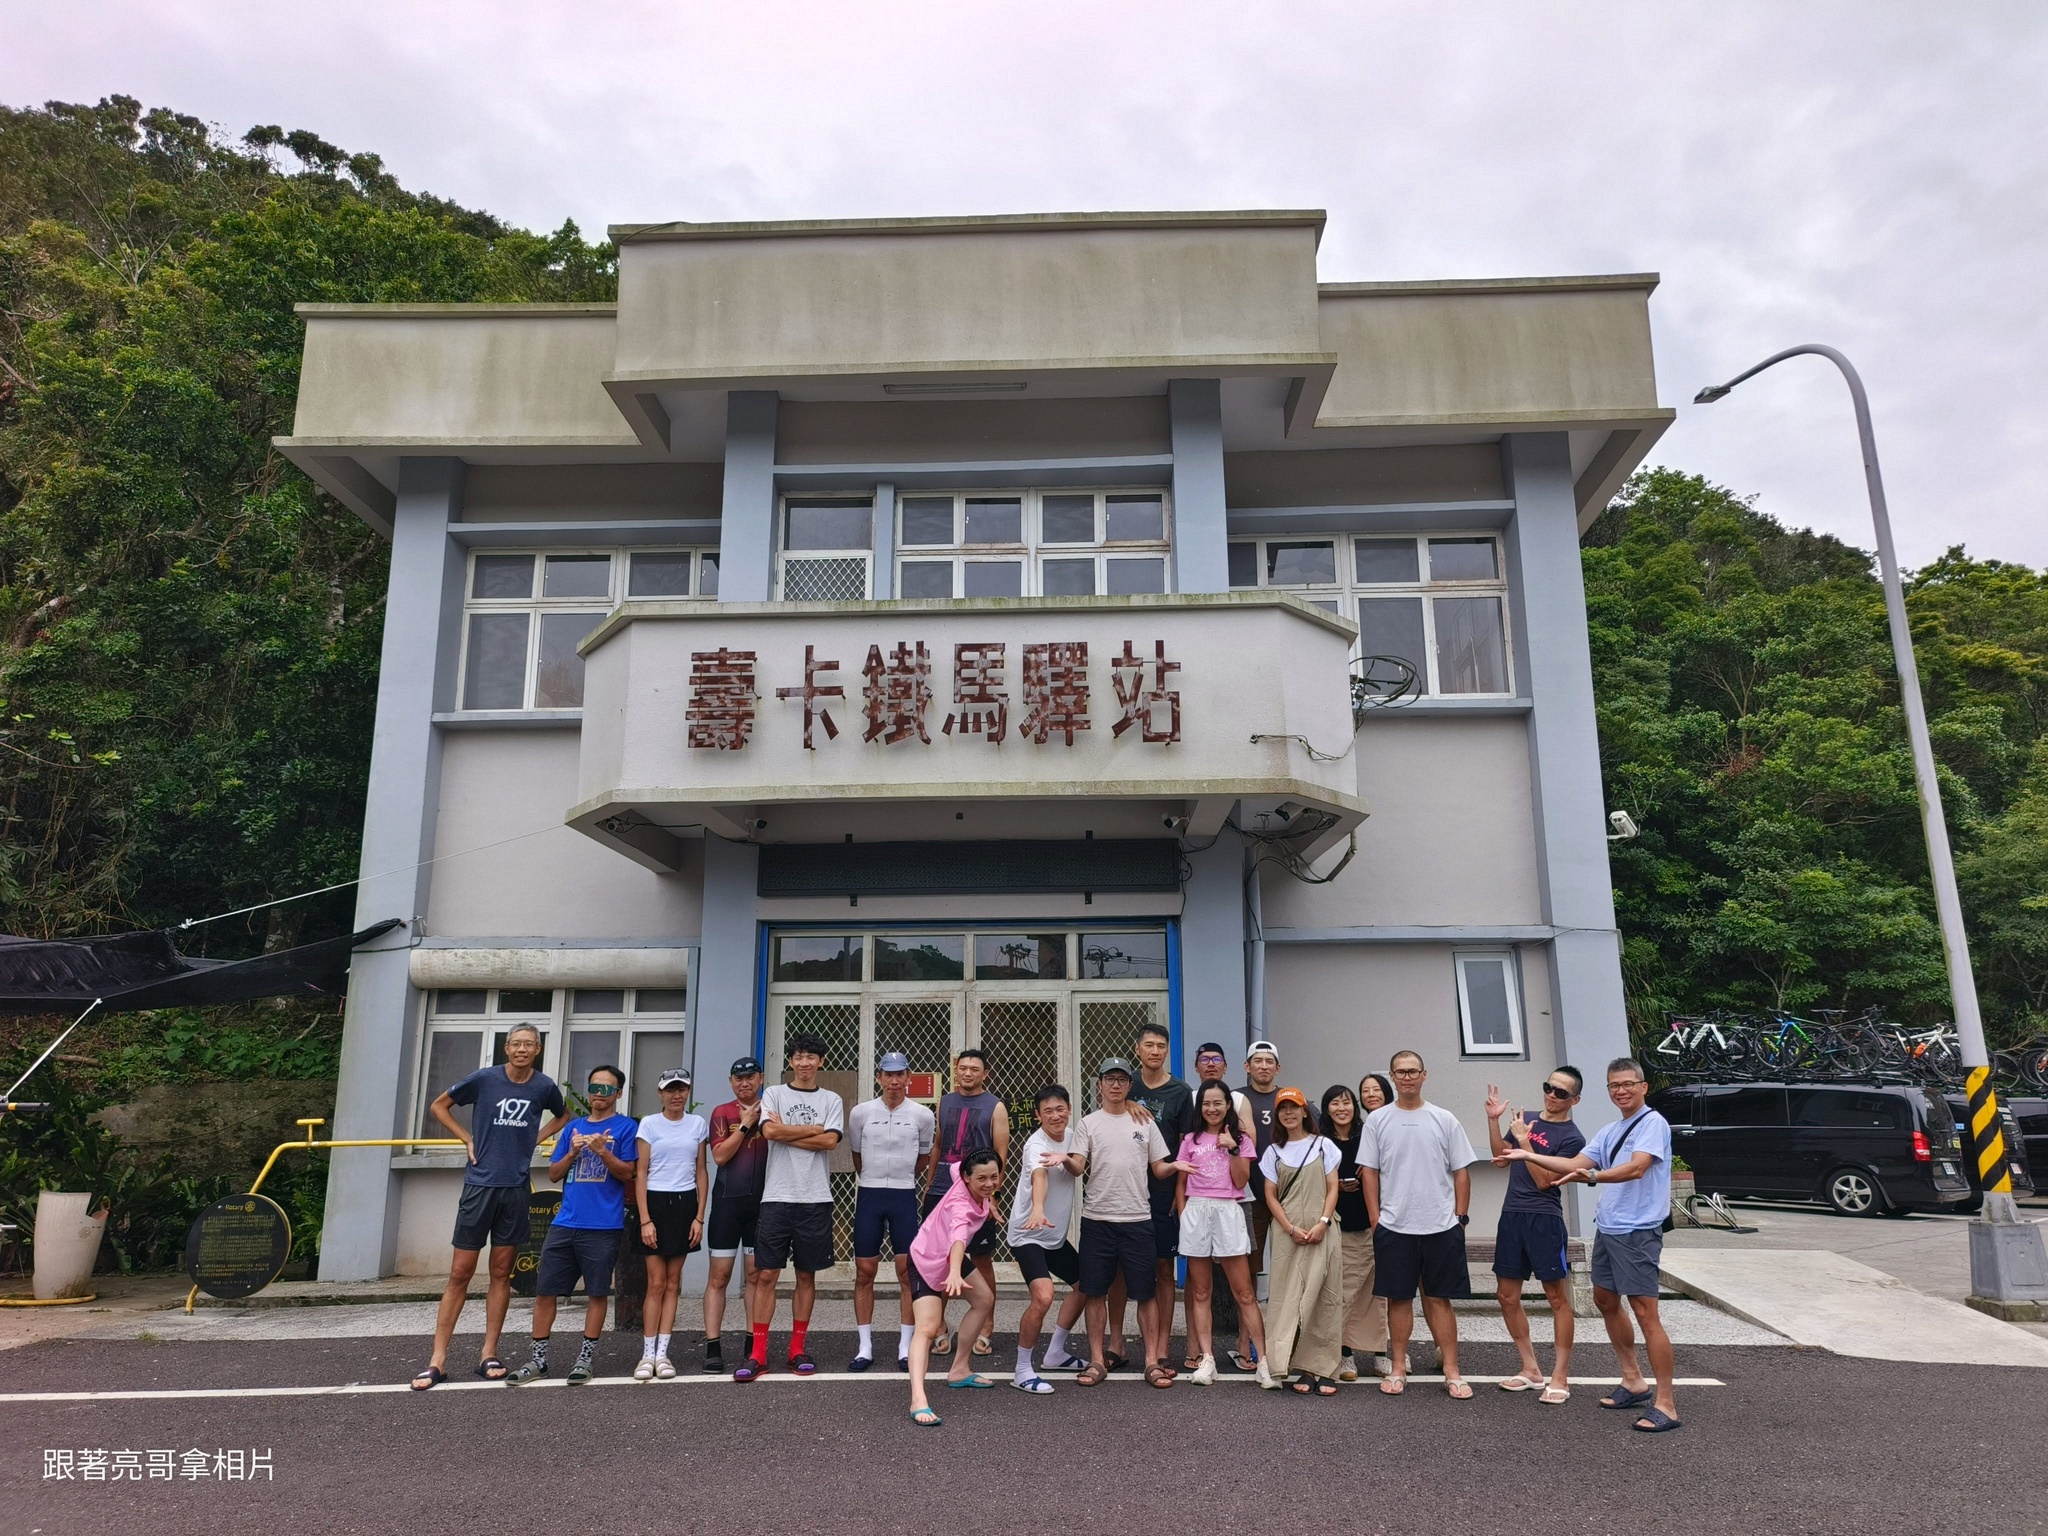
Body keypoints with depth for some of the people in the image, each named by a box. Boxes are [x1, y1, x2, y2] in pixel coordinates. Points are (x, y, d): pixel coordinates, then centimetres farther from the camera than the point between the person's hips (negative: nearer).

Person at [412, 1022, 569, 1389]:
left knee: (501, 1273, 8)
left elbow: (564, 1116, 22)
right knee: (460, 1273, 1)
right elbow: (438, 1105, 9)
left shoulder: (544, 1086, 1)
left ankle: (489, 1355, 16)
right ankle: (437, 1361, 7)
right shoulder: (484, 1078, -5)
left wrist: (536, 1138, 6)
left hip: (517, 1189, 2)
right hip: (479, 1184, -2)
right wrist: (468, 1140, 0)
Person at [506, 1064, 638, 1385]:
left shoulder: (626, 1127, 1)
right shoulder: (573, 1127, 15)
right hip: (565, 1223, 5)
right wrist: (573, 1152, -4)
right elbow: (554, 1174, 15)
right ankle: (538, 1360, 15)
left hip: (603, 1226, -4)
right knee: (544, 1290, 5)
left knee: (597, 1293, 3)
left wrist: (602, 1151, -18)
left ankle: (586, 1358, 14)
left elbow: (628, 1173, -4)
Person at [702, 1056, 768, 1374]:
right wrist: (745, 1125, -10)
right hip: (728, 1200, -1)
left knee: (755, 1275, 7)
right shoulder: (722, 1113, 4)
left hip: (762, 1201, 1)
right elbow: (719, 1155, -7)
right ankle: (713, 1347, 5)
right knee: (719, 1276, 1)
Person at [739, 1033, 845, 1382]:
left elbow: (830, 1141, -7)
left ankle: (797, 1349, 18)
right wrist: (814, 1129, -6)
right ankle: (758, 1354, 3)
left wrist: (787, 1132, -8)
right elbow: (770, 1131, -11)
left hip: (816, 1199, 1)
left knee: (807, 1275, 8)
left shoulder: (832, 1100, 8)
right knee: (766, 1274, -2)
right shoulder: (774, 1094, 6)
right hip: (777, 1196, -1)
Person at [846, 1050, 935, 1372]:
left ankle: (905, 1347, 10)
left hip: (904, 1197, 0)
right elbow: (857, 1157, 12)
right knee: (865, 1272, 3)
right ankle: (865, 1347, 13)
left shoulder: (923, 1115, -3)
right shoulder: (860, 1113, -2)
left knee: (908, 1272, 0)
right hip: (869, 1196, 0)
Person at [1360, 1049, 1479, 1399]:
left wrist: (1460, 1218, 1)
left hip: (1441, 1226, 0)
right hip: (1393, 1227, 0)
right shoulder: (1377, 1120, 2)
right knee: (1398, 1298, 7)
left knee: (1439, 1298, 5)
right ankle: (1398, 1368, 17)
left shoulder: (1444, 1120, 3)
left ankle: (1451, 1372, 12)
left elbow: (1461, 1173, 6)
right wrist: (1375, 1220, -2)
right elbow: (1368, 1172, 3)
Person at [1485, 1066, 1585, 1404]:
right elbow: (1500, 1159, 16)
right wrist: (1494, 1120, 7)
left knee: (1557, 1298, 1)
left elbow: (1543, 1180, -12)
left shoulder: (1571, 1138, -7)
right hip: (1511, 1215, 7)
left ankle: (1560, 1377, 10)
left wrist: (1524, 1140, -15)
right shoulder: (1526, 1119, 12)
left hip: (1544, 1220, -6)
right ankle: (1531, 1369, 23)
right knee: (1507, 1297, 10)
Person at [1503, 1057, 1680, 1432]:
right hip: (1607, 1228, 9)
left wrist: (1593, 1176, -42)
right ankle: (1633, 1381, 33)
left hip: (1638, 1232, -9)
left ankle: (1665, 1404, -2)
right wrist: (1529, 1156, 7)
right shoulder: (1609, 1132, 14)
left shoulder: (1653, 1123, -12)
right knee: (1605, 1301, 18)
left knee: (1645, 1313, -9)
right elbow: (1576, 1164, 14)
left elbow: (1636, 1168, -27)